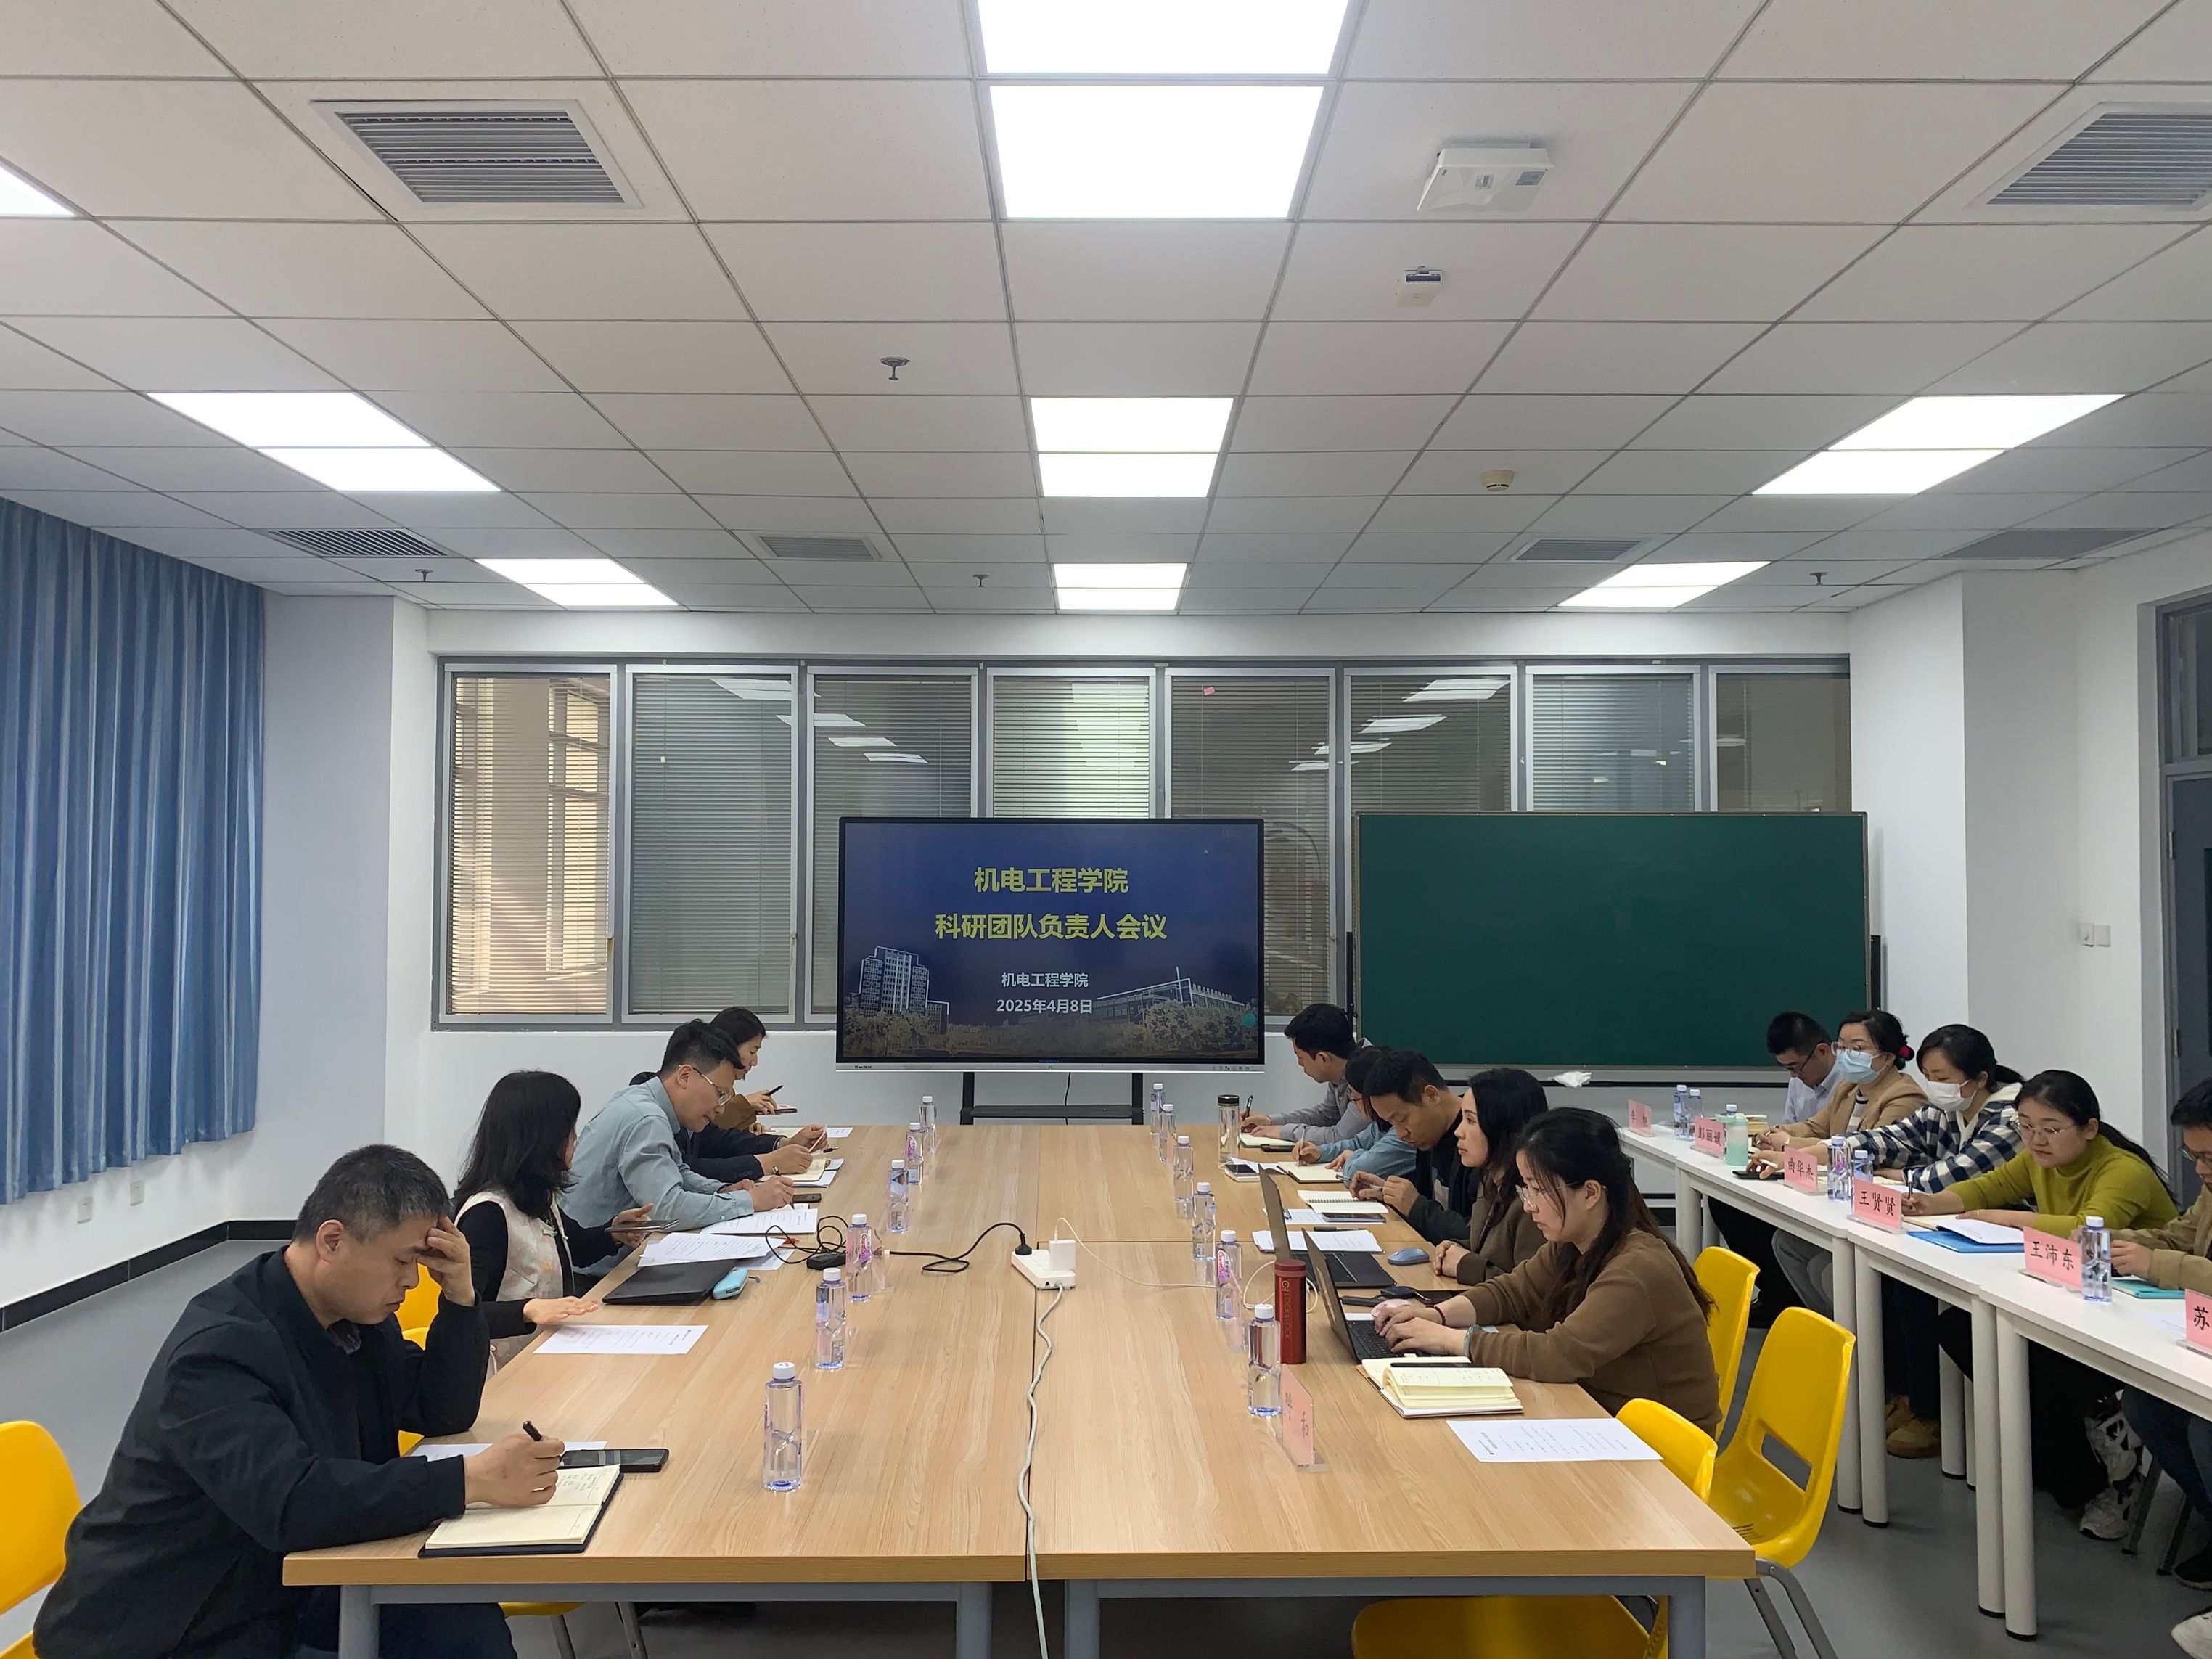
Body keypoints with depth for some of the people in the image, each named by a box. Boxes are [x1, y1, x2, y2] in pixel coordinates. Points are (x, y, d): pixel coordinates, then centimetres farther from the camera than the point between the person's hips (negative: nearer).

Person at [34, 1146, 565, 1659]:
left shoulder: (357, 1315, 0)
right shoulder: (220, 1350, -26)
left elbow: (444, 1411, 7)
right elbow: (288, 1503, -38)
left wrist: (460, 1296, -10)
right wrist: (472, 1480, -39)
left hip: (290, 1587, 8)